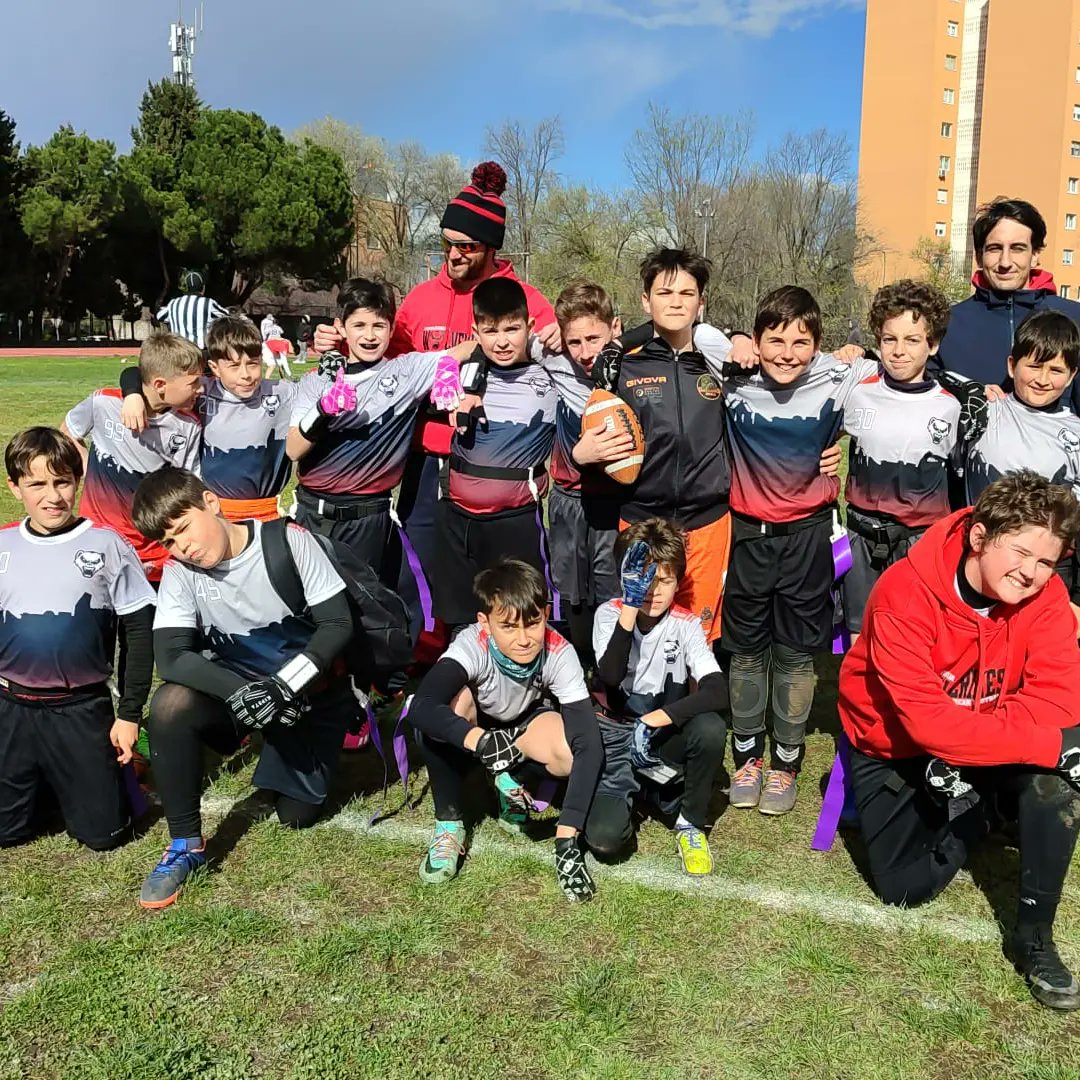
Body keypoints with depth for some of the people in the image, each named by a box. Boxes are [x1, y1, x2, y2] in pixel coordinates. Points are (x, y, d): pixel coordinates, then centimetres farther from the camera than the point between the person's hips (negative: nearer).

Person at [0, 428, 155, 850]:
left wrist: (130, 713, -4)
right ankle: (39, 780, 36)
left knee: (103, 832, 1)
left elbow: (139, 630, -3)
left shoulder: (104, 544, -6)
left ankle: (112, 766, 30)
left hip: (82, 709, -2)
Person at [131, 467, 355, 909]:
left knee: (296, 815, -2)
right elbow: (171, 656, -21)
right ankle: (186, 843, -12)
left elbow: (338, 624, -19)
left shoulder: (289, 541, -20)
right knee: (169, 705, -29)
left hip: (310, 689, -2)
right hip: (235, 684, 2)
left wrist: (284, 687, -31)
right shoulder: (179, 570, -13)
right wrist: (239, 692, -36)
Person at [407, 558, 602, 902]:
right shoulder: (472, 644, -36)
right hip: (472, 729, -1)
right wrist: (483, 742, -68)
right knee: (454, 701, -37)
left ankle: (514, 782, 3)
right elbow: (421, 707, -52)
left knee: (573, 751, -31)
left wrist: (567, 839, -41)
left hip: (525, 724, 2)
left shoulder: (559, 654, -31)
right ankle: (448, 823, -17)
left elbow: (589, 743, -34)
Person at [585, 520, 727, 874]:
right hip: (614, 735, -1)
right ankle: (631, 786, 15)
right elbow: (610, 677, -32)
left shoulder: (686, 625, -9)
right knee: (605, 838, -22)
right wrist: (631, 604, -38)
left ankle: (690, 822, -5)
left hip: (664, 736, 1)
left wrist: (658, 718, -35)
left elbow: (718, 693, -24)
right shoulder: (610, 613, -12)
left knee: (711, 728, -32)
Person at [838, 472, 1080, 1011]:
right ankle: (978, 809, 23)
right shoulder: (904, 596, -32)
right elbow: (927, 721, -36)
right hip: (895, 748, -2)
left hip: (985, 745, 2)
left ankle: (1033, 936, -10)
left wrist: (962, 750, -34)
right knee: (905, 887, -5)